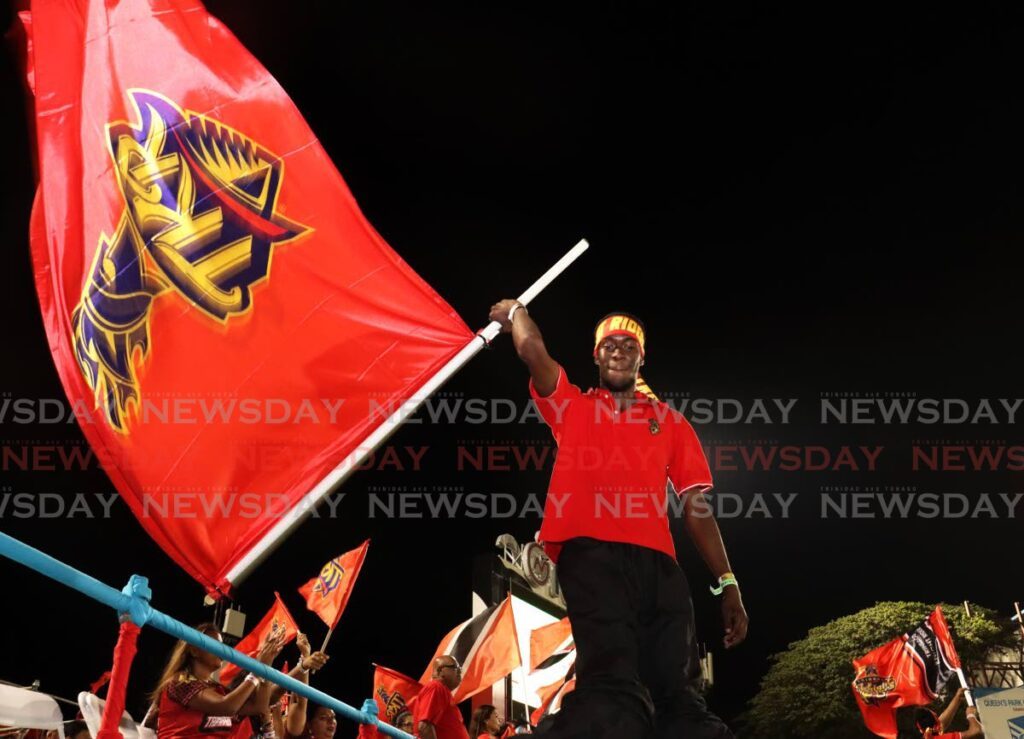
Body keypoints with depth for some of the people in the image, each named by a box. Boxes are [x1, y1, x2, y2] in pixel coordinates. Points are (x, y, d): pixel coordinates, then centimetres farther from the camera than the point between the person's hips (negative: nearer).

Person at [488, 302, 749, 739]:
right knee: (613, 681, -22)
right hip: (590, 551, -3)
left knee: (677, 693, -4)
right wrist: (516, 312, 30)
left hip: (656, 559, 3)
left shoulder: (670, 422, 27)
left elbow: (696, 504, 18)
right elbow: (532, 350, 9)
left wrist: (726, 582, 11)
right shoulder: (571, 406, 23)